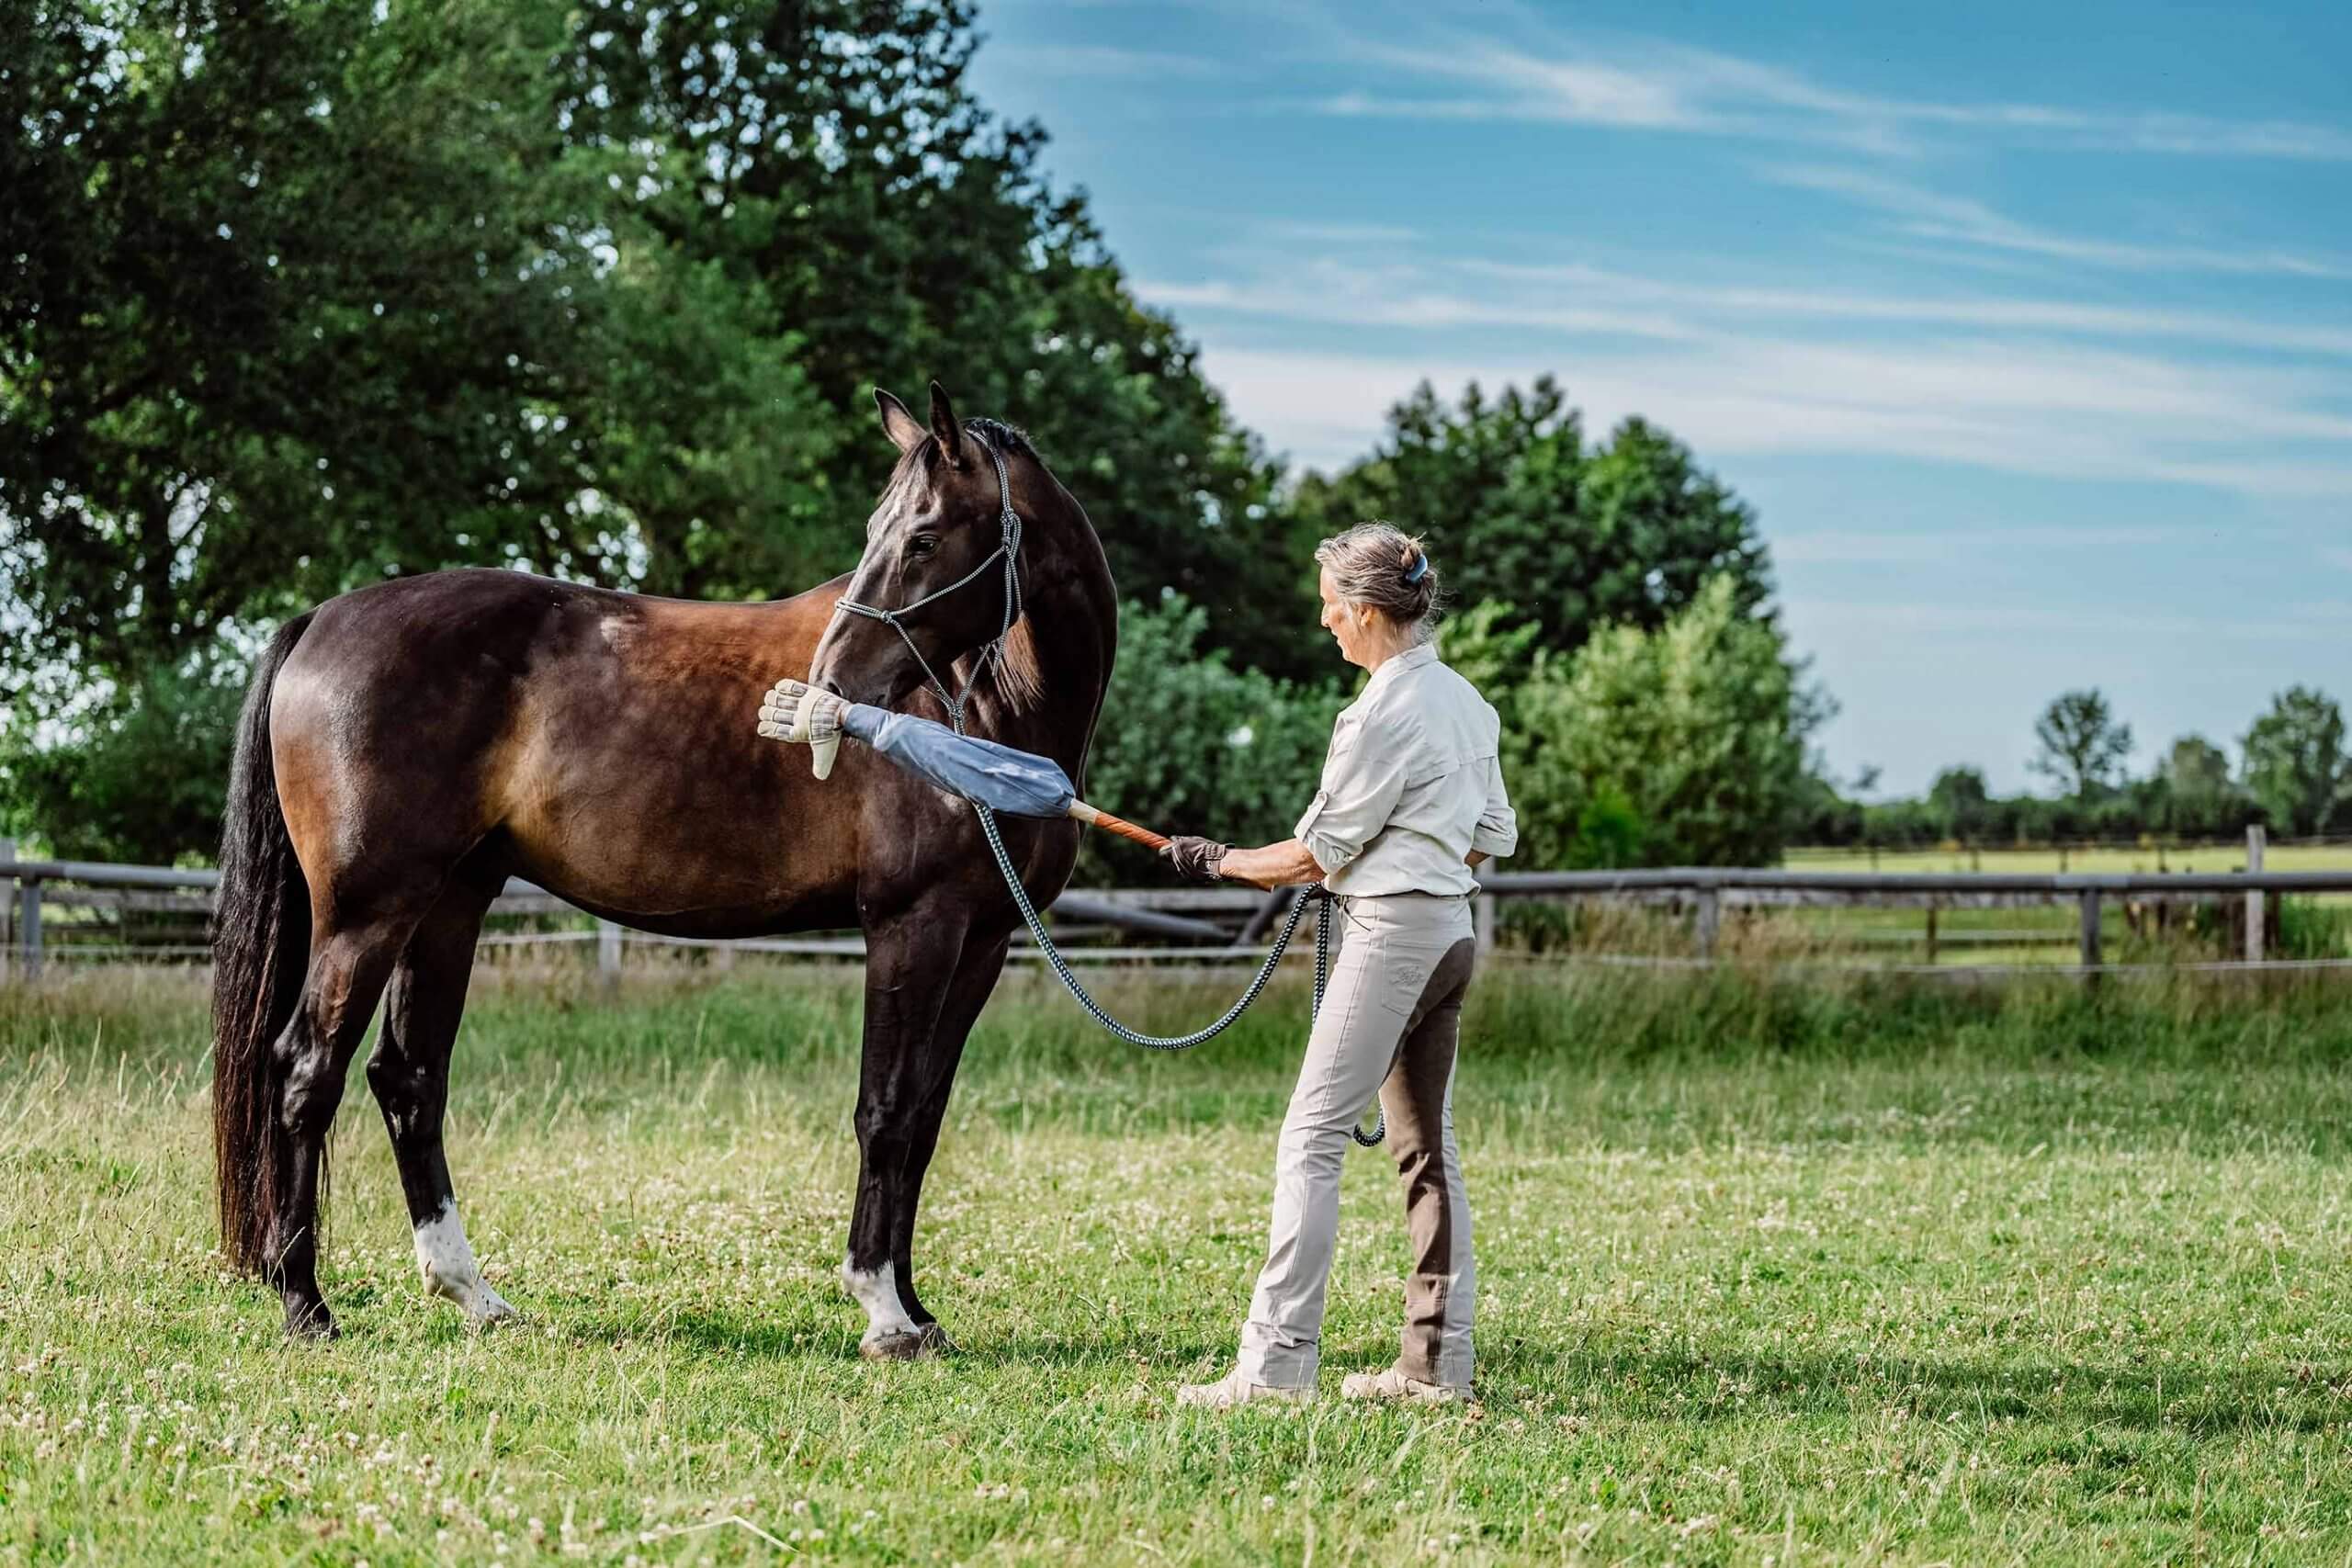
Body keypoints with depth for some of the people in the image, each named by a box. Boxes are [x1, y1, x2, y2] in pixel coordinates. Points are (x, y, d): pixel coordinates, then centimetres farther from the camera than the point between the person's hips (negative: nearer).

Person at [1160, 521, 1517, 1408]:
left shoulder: (1384, 711, -15)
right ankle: (1439, 1361, 15)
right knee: (1427, 1146, 13)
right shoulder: (1466, 701, 12)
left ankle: (1276, 1359, -15)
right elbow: (1492, 835, 18)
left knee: (1311, 1140, -10)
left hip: (1392, 933, -9)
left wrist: (1220, 863, 1)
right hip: (1451, 928, 10)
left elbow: (1322, 852, -10)